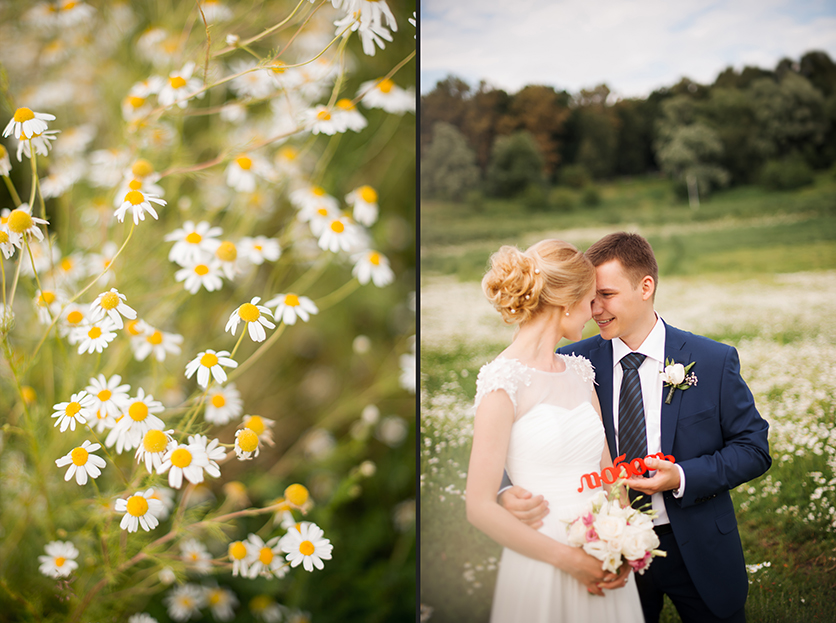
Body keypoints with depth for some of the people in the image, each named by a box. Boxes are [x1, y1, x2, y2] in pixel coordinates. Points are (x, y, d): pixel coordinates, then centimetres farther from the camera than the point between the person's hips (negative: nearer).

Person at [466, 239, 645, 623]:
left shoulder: (579, 371, 7)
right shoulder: (504, 381, -15)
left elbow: (606, 468, 11)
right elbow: (480, 508, -17)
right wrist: (570, 560, -14)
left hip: (602, 568, 6)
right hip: (543, 566, -6)